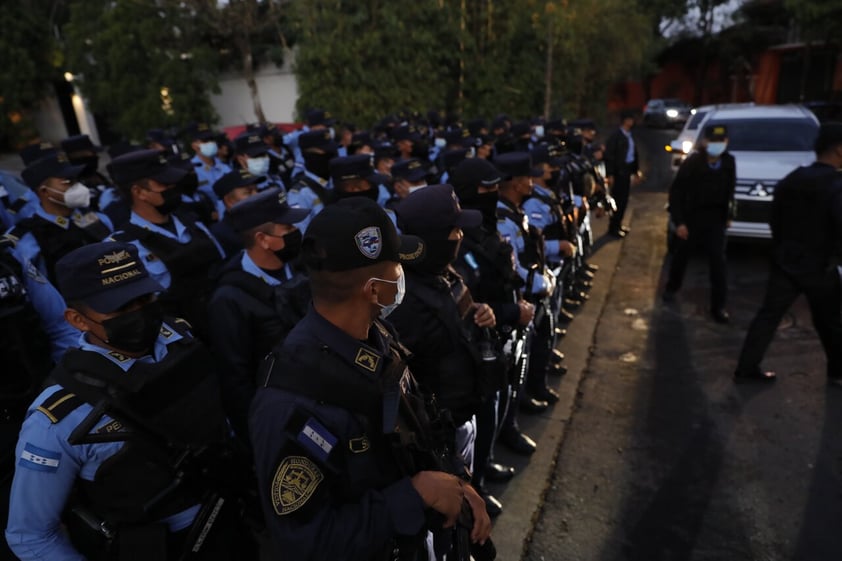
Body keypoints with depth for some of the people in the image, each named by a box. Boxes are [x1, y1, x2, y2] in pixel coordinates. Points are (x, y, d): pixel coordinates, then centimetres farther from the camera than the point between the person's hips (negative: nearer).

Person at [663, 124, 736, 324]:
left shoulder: (729, 162, -5)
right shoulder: (692, 162, -15)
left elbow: (730, 191, 8)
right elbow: (676, 193, -13)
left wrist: (728, 215, 11)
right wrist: (678, 221, -16)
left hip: (715, 220, 2)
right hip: (691, 218, -2)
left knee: (718, 262, -4)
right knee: (681, 256, 16)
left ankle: (718, 306, 3)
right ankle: (672, 287, 42)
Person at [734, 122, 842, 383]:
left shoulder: (789, 180, 3)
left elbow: (775, 221, 11)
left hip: (785, 263, 5)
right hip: (819, 268, -4)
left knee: (767, 316, 8)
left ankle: (746, 368, 9)